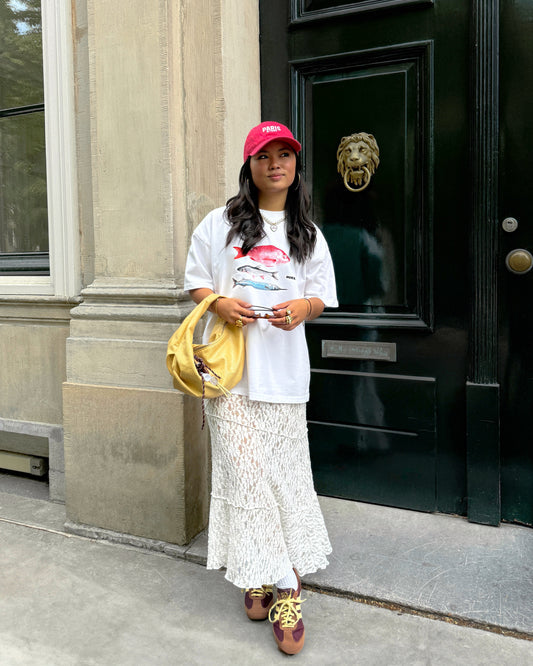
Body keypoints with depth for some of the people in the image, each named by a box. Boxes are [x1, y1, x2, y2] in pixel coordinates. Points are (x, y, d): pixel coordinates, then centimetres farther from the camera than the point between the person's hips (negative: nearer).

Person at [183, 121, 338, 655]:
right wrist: (219, 302, -11)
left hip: (284, 369, 2)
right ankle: (269, 579, 9)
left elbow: (321, 297, 14)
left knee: (284, 472, 2)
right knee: (243, 470, -4)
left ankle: (275, 577, 14)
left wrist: (303, 307, -10)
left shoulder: (308, 234, 14)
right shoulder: (220, 223, 9)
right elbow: (195, 280, 11)